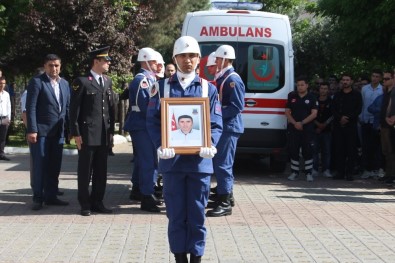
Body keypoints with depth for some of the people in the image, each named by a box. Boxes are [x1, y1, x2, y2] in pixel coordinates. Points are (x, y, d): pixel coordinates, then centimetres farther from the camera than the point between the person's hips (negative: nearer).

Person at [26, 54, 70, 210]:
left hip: (58, 132, 6)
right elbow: (31, 108, -10)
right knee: (40, 166, -1)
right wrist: (32, 130, -17)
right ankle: (38, 198, 7)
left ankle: (51, 196, 17)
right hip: (41, 131, -6)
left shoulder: (64, 84, 14)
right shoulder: (37, 82, -5)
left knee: (54, 166, 9)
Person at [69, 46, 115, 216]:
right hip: (87, 134, -6)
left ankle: (97, 202, 19)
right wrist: (75, 133, -11)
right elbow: (74, 109, -7)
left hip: (104, 134, 6)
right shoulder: (82, 81, -5)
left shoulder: (107, 81, 14)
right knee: (85, 171, 3)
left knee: (101, 171, 9)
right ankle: (85, 204, 11)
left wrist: (111, 130, 11)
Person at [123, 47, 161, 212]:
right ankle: (147, 198, -8)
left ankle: (137, 190, 31)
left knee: (142, 159, 19)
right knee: (149, 161, -10)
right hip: (143, 126, -10)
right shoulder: (142, 80, -16)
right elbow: (145, 106, -22)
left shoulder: (149, 79, 15)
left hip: (145, 126, 10)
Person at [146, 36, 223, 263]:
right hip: (173, 160, 0)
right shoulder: (162, 87, 6)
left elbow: (216, 124, 3)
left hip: (200, 160, 0)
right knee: (176, 214, 6)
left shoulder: (209, 89, 7)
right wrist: (161, 145, -14)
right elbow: (153, 120, 2)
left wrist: (210, 145, -16)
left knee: (197, 214, 5)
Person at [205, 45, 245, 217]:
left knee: (222, 164, -10)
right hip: (221, 126, 10)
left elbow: (237, 106, -20)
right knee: (220, 163, 16)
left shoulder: (233, 79, -14)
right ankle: (226, 196, 27)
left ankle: (225, 203, -6)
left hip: (229, 127, -10)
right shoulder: (221, 78, 15)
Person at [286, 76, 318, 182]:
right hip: (293, 128, 2)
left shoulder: (312, 98, 2)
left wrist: (302, 123, -13)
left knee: (308, 151, -3)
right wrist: (294, 123, -8)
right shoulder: (292, 96, 9)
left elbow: (314, 114, -5)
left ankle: (308, 173, 4)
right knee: (293, 150, 2)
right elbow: (287, 112, 7)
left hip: (307, 128, -2)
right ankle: (294, 172, 12)